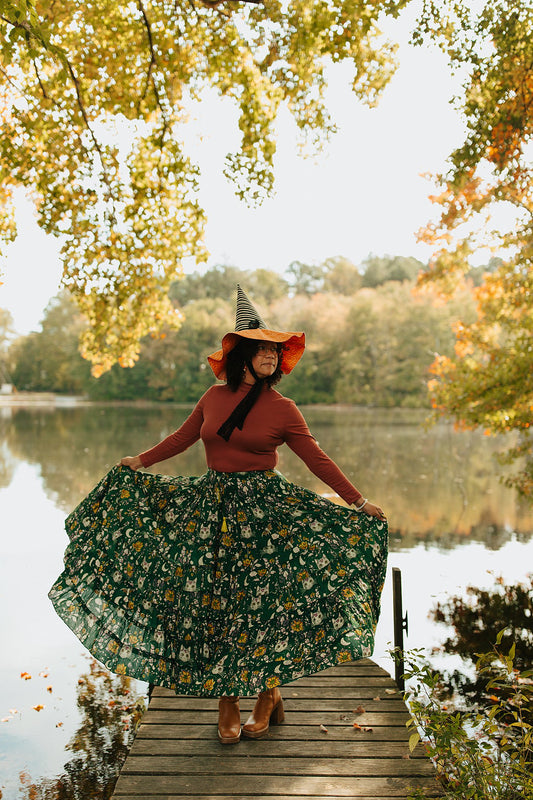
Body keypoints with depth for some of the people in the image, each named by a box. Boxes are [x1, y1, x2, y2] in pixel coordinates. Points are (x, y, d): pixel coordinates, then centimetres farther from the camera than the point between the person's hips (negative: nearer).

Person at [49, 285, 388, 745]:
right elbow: (184, 437, 20)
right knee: (212, 601, 2)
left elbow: (317, 460, 0)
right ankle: (227, 707, 18)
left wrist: (358, 503, -3)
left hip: (263, 506, -3)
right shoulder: (214, 397, 4)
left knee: (264, 599, -1)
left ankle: (268, 695, 24)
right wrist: (141, 461, 25)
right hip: (212, 505, 3)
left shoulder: (282, 409, -3)